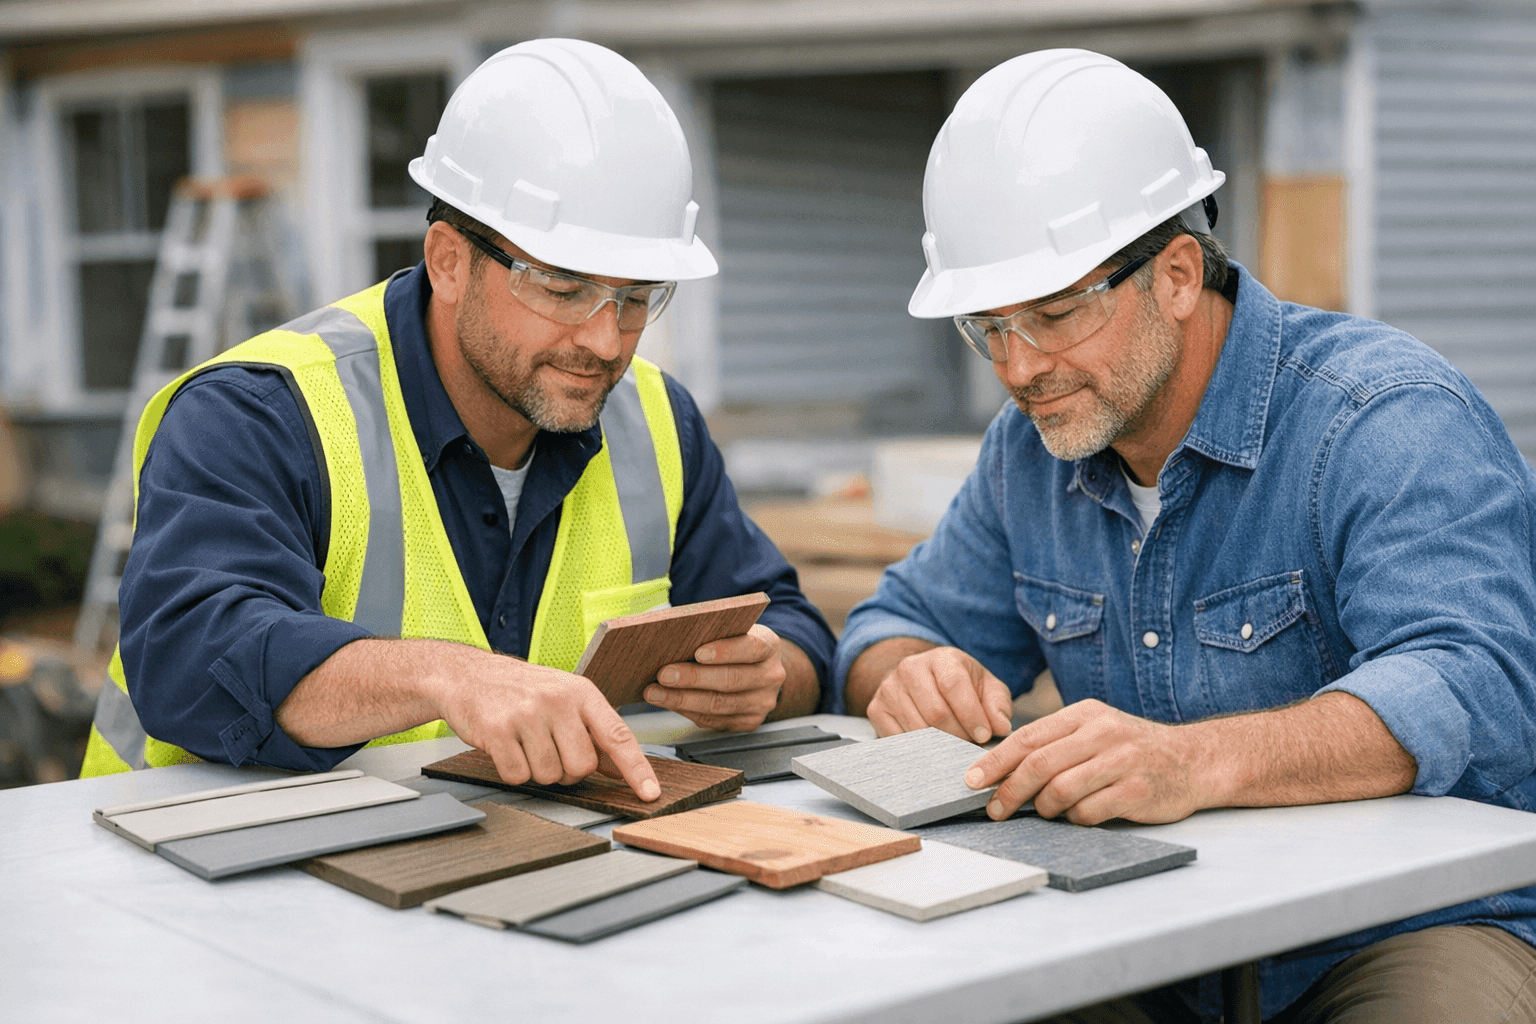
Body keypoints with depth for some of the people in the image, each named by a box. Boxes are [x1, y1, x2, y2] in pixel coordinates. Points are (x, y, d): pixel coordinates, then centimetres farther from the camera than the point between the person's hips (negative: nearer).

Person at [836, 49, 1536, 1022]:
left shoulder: (1389, 420, -16)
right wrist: (910, 676, -10)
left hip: (1422, 929, -5)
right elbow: (906, 619, 16)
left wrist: (1199, 760, -46)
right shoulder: (1035, 448, 6)